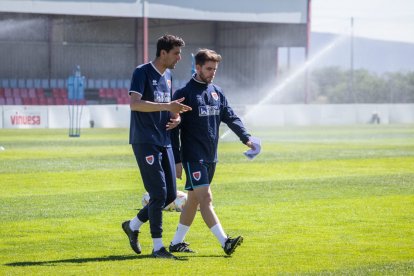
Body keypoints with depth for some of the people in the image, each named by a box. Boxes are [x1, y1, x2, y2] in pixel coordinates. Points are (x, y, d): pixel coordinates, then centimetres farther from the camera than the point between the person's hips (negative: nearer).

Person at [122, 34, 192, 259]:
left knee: (170, 195, 7)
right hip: (145, 142, -8)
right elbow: (134, 104, -24)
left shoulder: (168, 76, 15)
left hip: (164, 142, 8)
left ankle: (133, 225, 25)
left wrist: (176, 116, 5)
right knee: (159, 193, -11)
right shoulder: (142, 73, -10)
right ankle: (158, 246, -3)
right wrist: (167, 106, -29)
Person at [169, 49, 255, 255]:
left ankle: (177, 242, 20)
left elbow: (231, 117, 10)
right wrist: (177, 160, -11)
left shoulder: (217, 92, 12)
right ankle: (225, 242, -22)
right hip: (192, 157, -7)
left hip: (211, 156, 7)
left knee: (194, 199, 12)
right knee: (205, 198, -13)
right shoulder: (184, 94, -7)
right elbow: (174, 129, -8)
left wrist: (245, 138, -8)